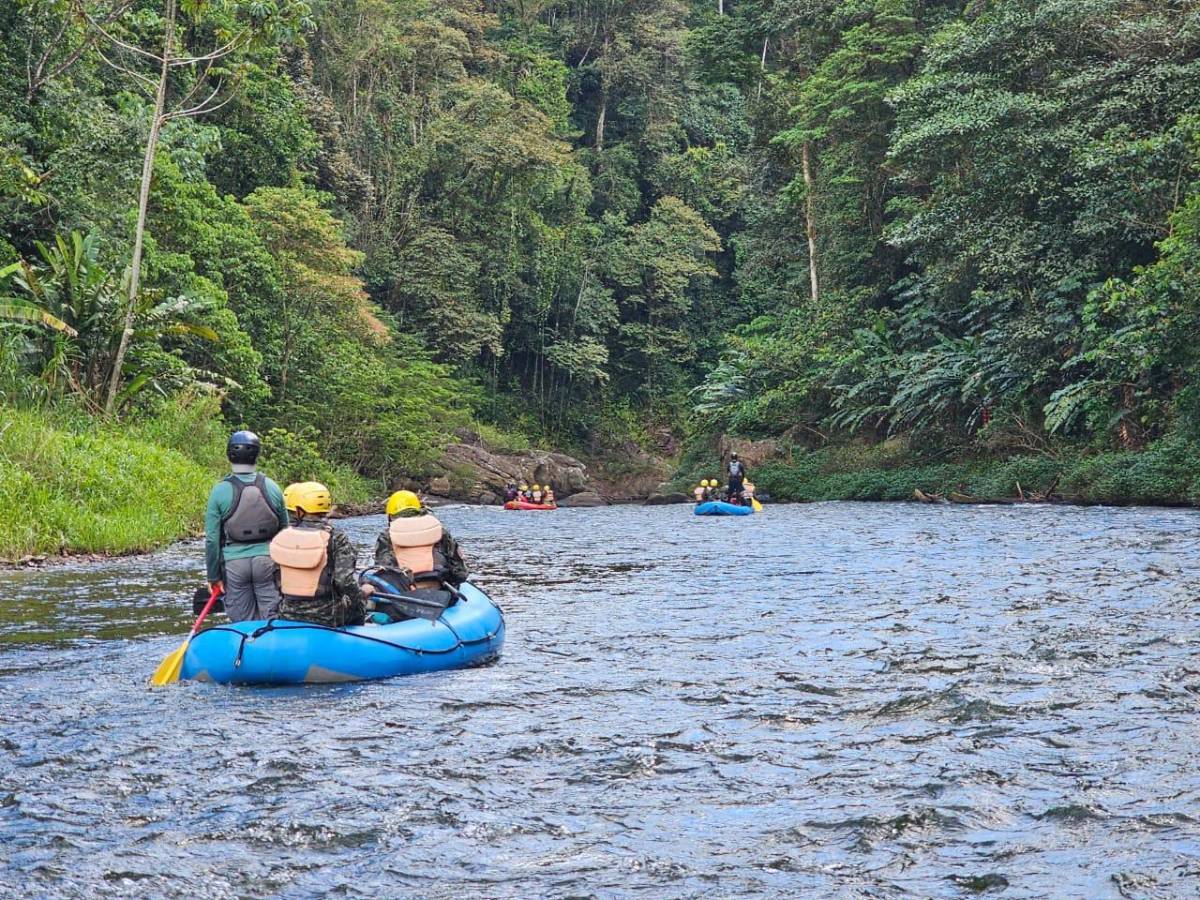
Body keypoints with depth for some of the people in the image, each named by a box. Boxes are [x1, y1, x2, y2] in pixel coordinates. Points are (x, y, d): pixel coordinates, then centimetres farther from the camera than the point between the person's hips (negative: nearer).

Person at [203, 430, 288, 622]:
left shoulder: (220, 491, -6)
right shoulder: (272, 487, 0)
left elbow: (212, 539, -5)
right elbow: (285, 531, 7)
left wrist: (214, 576, 3)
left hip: (234, 564, -1)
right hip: (268, 562, 1)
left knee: (242, 623, 7)